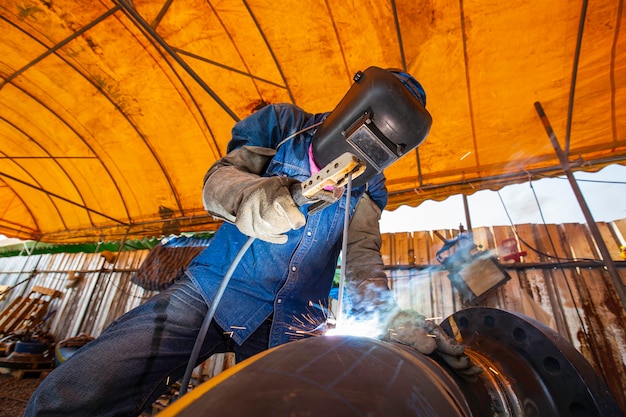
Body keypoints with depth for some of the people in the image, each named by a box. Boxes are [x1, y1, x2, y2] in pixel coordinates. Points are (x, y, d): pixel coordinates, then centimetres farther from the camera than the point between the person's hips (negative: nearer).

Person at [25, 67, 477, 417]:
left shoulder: (369, 187, 7)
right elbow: (218, 178, -8)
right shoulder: (283, 122, 1)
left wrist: (389, 316, -19)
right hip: (211, 293, -1)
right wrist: (253, 195, -31)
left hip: (292, 325, 3)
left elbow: (363, 257, -1)